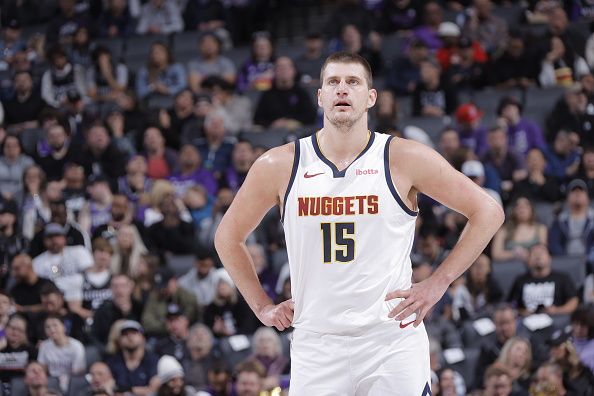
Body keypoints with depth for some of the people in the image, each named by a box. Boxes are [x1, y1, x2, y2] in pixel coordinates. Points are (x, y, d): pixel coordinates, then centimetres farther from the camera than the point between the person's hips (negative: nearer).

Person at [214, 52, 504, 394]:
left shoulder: (404, 159, -2)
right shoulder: (279, 166, 2)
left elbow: (489, 212, 3)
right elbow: (229, 237, 17)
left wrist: (437, 284, -2)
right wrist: (263, 307, 10)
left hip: (393, 339, -1)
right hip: (316, 346, 2)